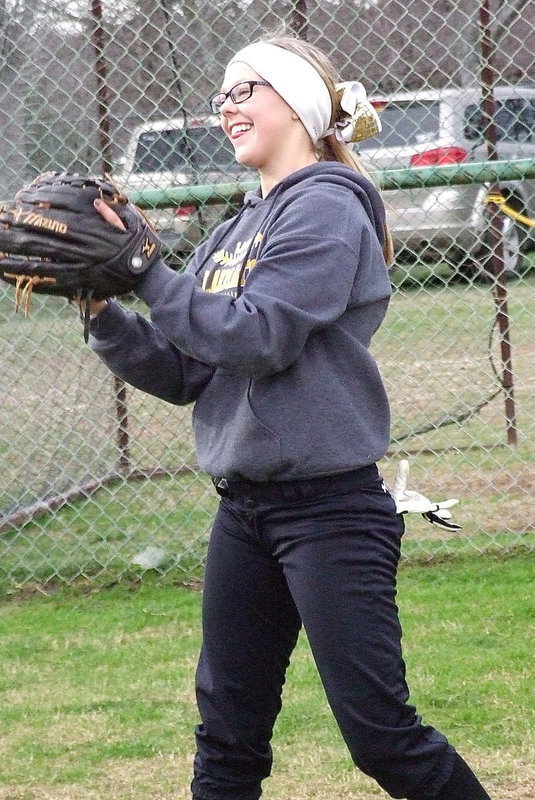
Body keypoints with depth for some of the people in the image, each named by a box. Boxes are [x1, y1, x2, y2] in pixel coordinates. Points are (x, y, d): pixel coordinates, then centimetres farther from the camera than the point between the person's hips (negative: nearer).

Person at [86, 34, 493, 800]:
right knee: (228, 738, 11)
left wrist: (143, 268, -18)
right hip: (245, 509, 8)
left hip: (330, 507, -8)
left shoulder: (326, 211, -10)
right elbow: (184, 373, 12)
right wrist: (104, 309, -2)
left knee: (382, 736, -6)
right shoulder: (236, 232, 14)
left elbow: (256, 338, -20)